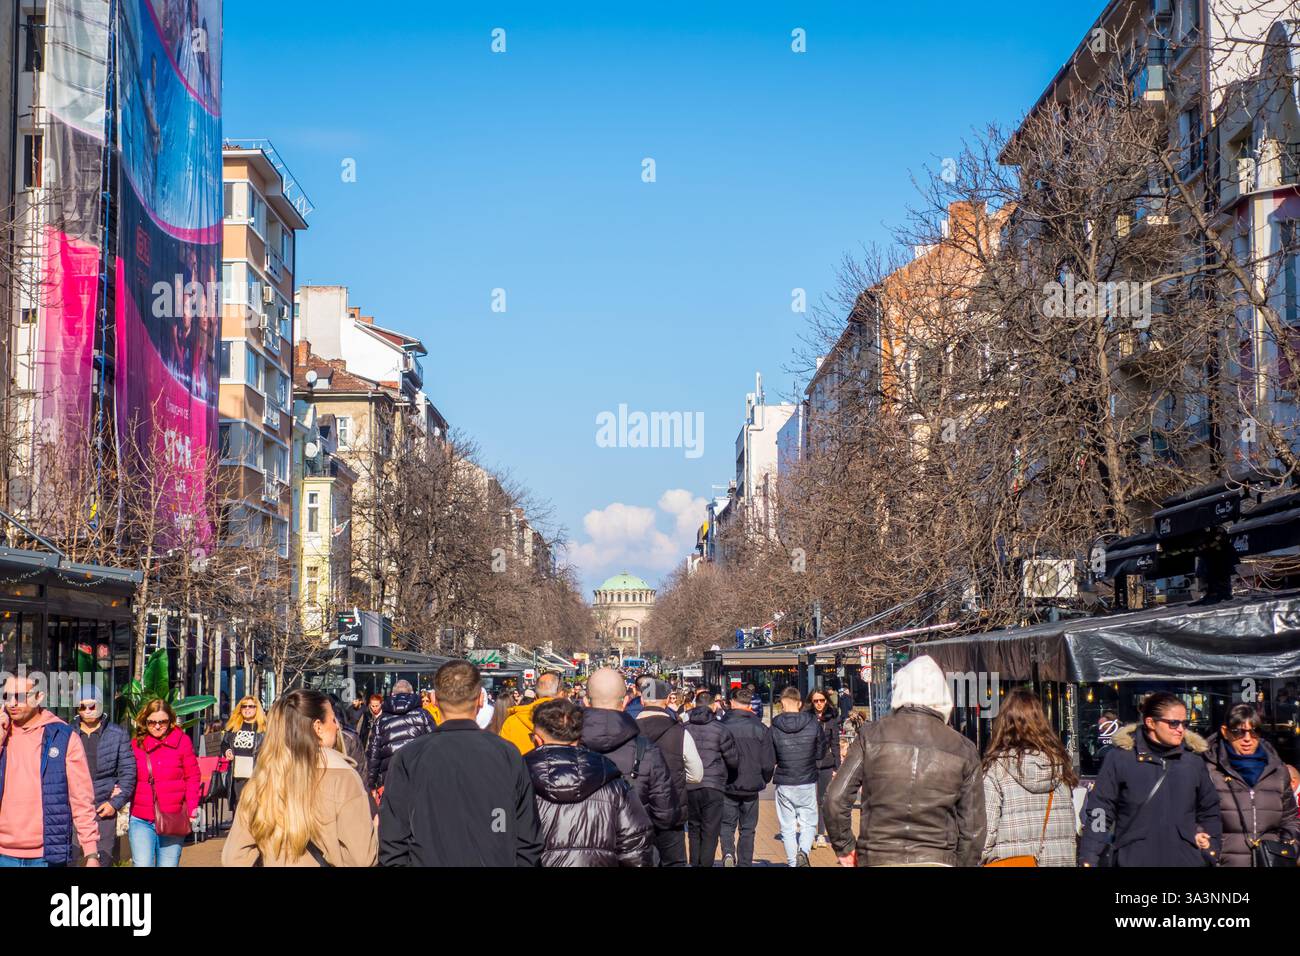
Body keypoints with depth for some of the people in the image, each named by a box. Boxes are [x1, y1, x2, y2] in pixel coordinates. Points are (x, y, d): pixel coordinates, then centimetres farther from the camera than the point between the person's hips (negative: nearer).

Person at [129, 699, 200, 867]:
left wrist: (192, 807, -7)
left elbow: (192, 777, 3)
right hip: (141, 821, 1)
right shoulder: (136, 744, 6)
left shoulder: (182, 740, 1)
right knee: (142, 864, -11)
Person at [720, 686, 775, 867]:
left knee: (727, 825, 11)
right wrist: (765, 780, 17)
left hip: (727, 786, -1)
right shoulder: (761, 729, -5)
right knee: (747, 829, 13)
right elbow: (768, 763, -3)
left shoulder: (722, 726, -8)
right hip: (751, 786, 1)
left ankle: (728, 853, -14)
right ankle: (745, 863, 14)